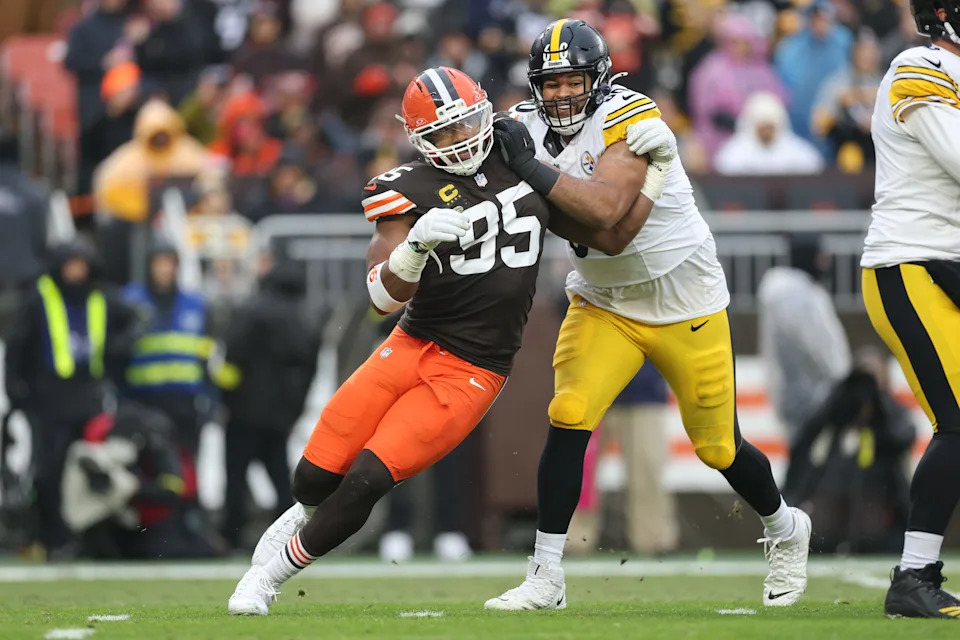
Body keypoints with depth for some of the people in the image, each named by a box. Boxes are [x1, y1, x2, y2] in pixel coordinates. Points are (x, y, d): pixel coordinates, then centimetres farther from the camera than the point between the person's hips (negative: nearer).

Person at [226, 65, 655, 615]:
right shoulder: (411, 192, -8)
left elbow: (611, 236, 12)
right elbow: (385, 296, -16)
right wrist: (417, 243, -34)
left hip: (470, 374, 0)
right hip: (412, 346, 1)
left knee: (366, 482, -14)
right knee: (315, 478, -1)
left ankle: (271, 575, 8)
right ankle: (308, 515, 41)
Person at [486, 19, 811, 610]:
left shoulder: (629, 120, -24)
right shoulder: (534, 128, -4)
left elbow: (604, 209, -37)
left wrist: (533, 168, -39)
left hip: (685, 306, -4)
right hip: (603, 305, 4)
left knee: (718, 447, 8)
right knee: (568, 420, -18)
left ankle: (786, 531, 39)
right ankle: (546, 578, -13)